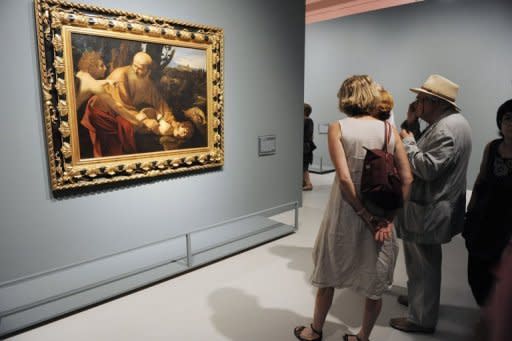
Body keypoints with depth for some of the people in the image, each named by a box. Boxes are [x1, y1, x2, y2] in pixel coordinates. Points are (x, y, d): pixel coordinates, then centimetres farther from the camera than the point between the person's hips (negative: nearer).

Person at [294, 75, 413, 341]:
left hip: (345, 213, -2)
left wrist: (366, 216, -12)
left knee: (328, 275, 18)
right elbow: (407, 178, -6)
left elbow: (344, 178, -18)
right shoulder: (389, 130, 0)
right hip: (382, 214, 3)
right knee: (375, 281, 19)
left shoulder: (337, 128, -9)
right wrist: (389, 215, -7)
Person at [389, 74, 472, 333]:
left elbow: (427, 167, -27)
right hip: (431, 207, 11)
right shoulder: (449, 121, 11)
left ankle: (421, 319, 19)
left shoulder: (447, 129, -22)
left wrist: (406, 140, -17)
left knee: (423, 263, 3)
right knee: (425, 261, 25)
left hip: (427, 211, -11)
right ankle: (419, 297, 43)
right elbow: (422, 152, 10)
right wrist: (410, 125, 1)